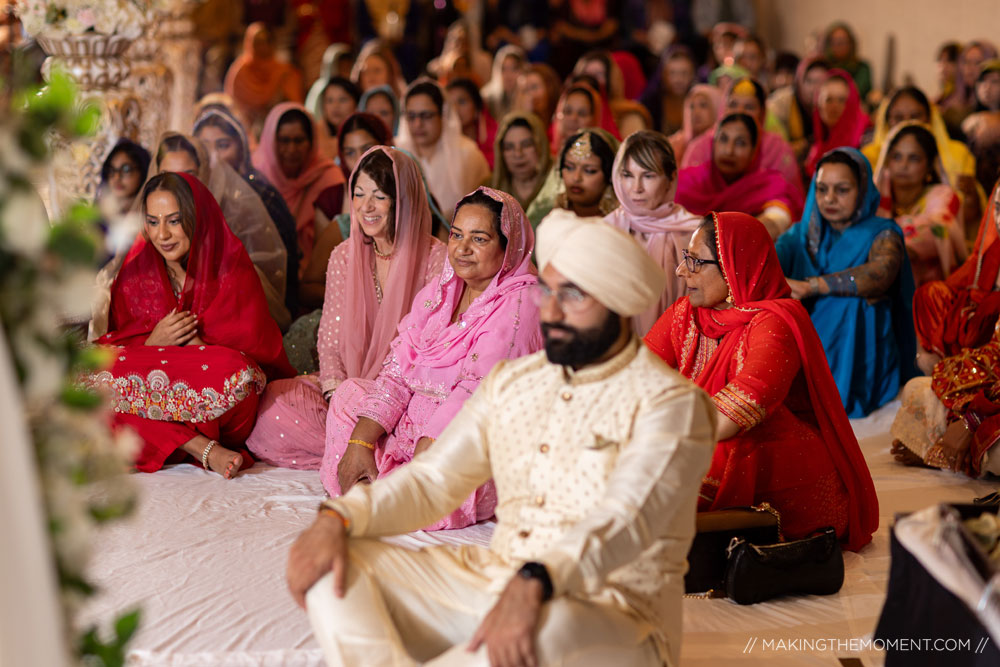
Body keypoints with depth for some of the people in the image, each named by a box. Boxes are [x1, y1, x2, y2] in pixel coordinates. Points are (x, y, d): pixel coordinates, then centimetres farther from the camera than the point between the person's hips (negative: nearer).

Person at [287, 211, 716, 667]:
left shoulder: (668, 403, -9)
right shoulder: (512, 382, 13)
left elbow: (626, 521, -25)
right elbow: (432, 481, 12)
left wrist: (535, 583, -42)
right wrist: (337, 517, -6)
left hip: (612, 616, -6)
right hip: (490, 580, 6)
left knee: (552, 625, -41)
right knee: (333, 563, -7)